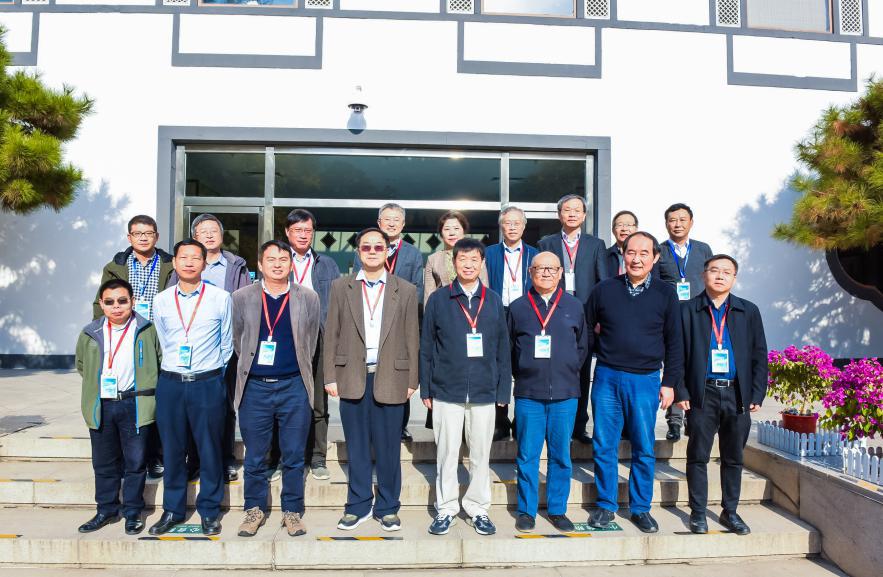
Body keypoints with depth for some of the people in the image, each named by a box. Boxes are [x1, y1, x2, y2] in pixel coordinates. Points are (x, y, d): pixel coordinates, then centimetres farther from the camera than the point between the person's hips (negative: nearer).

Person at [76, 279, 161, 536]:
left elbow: (161, 363, 6)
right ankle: (106, 510, 29)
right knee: (104, 463, 14)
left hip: (134, 405, -3)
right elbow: (81, 365, 20)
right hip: (101, 406, 3)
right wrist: (96, 385, 10)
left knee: (135, 462, 5)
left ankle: (133, 512, 19)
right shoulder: (90, 334, 4)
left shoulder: (147, 331, -4)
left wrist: (147, 389, 1)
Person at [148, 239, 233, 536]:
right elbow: (164, 343, 17)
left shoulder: (220, 298, -3)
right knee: (172, 449, 11)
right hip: (170, 382, 2)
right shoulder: (161, 301, 5)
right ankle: (172, 509, 28)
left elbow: (227, 344, 6)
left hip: (208, 383, -2)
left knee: (209, 449, 6)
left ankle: (209, 510, 22)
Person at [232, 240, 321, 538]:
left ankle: (292, 511, 23)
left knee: (294, 456, 8)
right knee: (254, 457, 10)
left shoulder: (308, 298, 2)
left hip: (294, 386, 0)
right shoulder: (241, 298, 2)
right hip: (254, 387, 0)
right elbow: (237, 340, 13)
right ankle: (255, 509, 28)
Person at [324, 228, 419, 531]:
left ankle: (387, 508, 23)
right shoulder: (341, 287, 6)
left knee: (388, 447, 7)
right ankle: (358, 506, 26)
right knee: (356, 446, 11)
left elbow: (411, 338, 3)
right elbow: (331, 334, 5)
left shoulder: (406, 291, 4)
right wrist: (330, 377, 0)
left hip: (390, 378, -1)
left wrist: (412, 380, 0)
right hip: (352, 378, 1)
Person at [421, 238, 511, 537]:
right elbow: (426, 347, 3)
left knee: (481, 453, 9)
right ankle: (446, 509, 21)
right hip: (447, 390, -1)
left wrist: (503, 389, 3)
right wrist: (425, 388, 0)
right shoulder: (438, 299, 2)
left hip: (484, 391, 1)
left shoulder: (494, 301, 6)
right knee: (447, 453, 6)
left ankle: (478, 509, 24)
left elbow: (503, 348, 8)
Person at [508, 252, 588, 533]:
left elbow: (583, 346, 13)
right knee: (527, 455, 6)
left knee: (561, 455, 9)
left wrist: (568, 373, 7)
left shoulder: (574, 306, 6)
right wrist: (521, 374, 5)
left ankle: (558, 510, 24)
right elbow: (508, 348, 10)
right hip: (528, 393, -1)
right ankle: (526, 511, 19)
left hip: (565, 393, 1)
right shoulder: (518, 307, 3)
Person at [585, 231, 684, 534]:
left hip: (646, 381, 0)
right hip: (607, 377, 0)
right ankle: (606, 505, 21)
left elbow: (674, 341, 6)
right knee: (604, 446, 6)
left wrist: (670, 382, 3)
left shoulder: (665, 293, 2)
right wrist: (598, 354, 5)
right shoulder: (605, 290, 2)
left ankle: (640, 508, 23)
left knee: (644, 449, 7)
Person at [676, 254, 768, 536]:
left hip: (737, 394, 2)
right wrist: (681, 392, -6)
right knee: (698, 456, 5)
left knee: (733, 458, 12)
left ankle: (730, 512, 26)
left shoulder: (749, 311, 8)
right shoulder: (687, 310, 2)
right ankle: (698, 513, 17)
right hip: (702, 394, -2)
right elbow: (677, 354, 0)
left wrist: (757, 395, 1)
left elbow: (759, 355, 8)